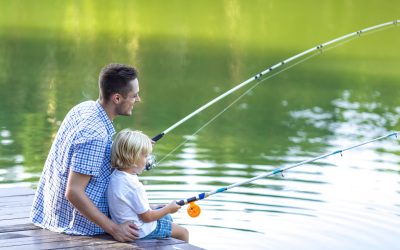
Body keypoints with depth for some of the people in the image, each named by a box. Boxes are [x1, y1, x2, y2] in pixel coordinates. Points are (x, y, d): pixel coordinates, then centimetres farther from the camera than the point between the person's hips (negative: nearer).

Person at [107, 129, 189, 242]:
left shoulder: (115, 176, -4)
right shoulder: (134, 186, -32)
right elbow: (147, 217, -22)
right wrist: (169, 208, -9)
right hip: (142, 231, -10)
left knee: (168, 218, 31)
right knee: (183, 233, 5)